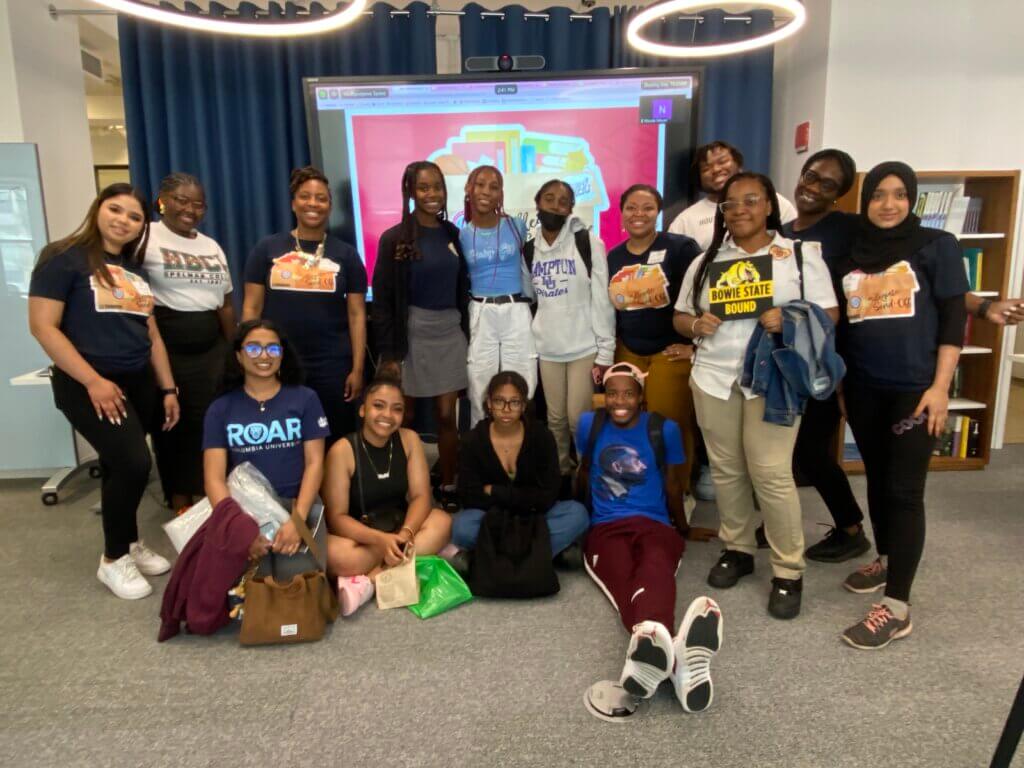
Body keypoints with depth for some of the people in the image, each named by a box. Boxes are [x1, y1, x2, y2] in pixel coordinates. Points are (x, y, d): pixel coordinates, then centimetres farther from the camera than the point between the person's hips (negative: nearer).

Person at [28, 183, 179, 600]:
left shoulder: (135, 269, 14)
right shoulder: (64, 258, -7)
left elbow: (151, 334, 16)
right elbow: (42, 326, -13)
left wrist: (168, 388, 12)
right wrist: (93, 381, -18)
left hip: (138, 383, 6)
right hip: (88, 386, -6)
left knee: (120, 466, 12)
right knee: (134, 464, -15)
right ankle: (113, 560, 6)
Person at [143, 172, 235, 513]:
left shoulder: (212, 246, 14)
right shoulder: (146, 237, -5)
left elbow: (226, 304, 16)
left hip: (210, 349, 5)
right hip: (166, 349, -5)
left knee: (207, 423, 8)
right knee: (170, 424, 6)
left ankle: (202, 498, 23)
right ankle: (179, 500, 21)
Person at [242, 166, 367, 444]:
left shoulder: (346, 254, 5)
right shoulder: (267, 249, 5)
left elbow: (357, 314, 3)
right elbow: (251, 308, 5)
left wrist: (357, 369, -3)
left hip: (332, 367, 0)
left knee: (336, 442, 7)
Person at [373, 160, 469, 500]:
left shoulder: (453, 234, 6)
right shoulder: (395, 238, -6)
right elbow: (381, 300, -7)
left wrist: (467, 334, 10)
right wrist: (388, 352, -11)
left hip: (450, 334, 3)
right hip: (411, 335, -3)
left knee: (447, 415, 7)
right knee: (404, 418, 7)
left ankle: (448, 487, 19)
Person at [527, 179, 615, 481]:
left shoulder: (588, 243, -6)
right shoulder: (529, 248, 6)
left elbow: (602, 300, -8)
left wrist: (605, 351, -11)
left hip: (584, 347, -3)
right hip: (547, 348, 4)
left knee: (579, 418, -3)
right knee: (556, 418, 11)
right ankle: (560, 473, 28)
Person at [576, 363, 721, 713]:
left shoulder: (665, 429, 6)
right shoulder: (589, 424, 9)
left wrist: (684, 530, 28)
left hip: (655, 525, 0)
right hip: (605, 528, 0)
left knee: (656, 571, -40)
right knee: (624, 577, -38)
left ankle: (650, 646, -74)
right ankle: (669, 656, -71)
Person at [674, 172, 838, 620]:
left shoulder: (801, 254, 2)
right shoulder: (706, 261, 11)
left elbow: (829, 313, -1)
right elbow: (680, 316, 14)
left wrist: (788, 319, -20)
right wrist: (697, 324, -9)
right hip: (714, 377, 4)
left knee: (772, 474, -6)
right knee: (726, 470, 10)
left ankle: (789, 571, 9)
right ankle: (737, 549, 28)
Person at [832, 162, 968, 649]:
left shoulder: (936, 246, 1)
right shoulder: (848, 254, 10)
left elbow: (953, 319, -3)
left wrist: (940, 387, -11)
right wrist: (838, 384, 12)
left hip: (914, 387, -4)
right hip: (863, 388, 4)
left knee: (904, 490, -5)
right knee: (877, 479, 14)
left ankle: (897, 609, 0)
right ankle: (885, 560, 34)